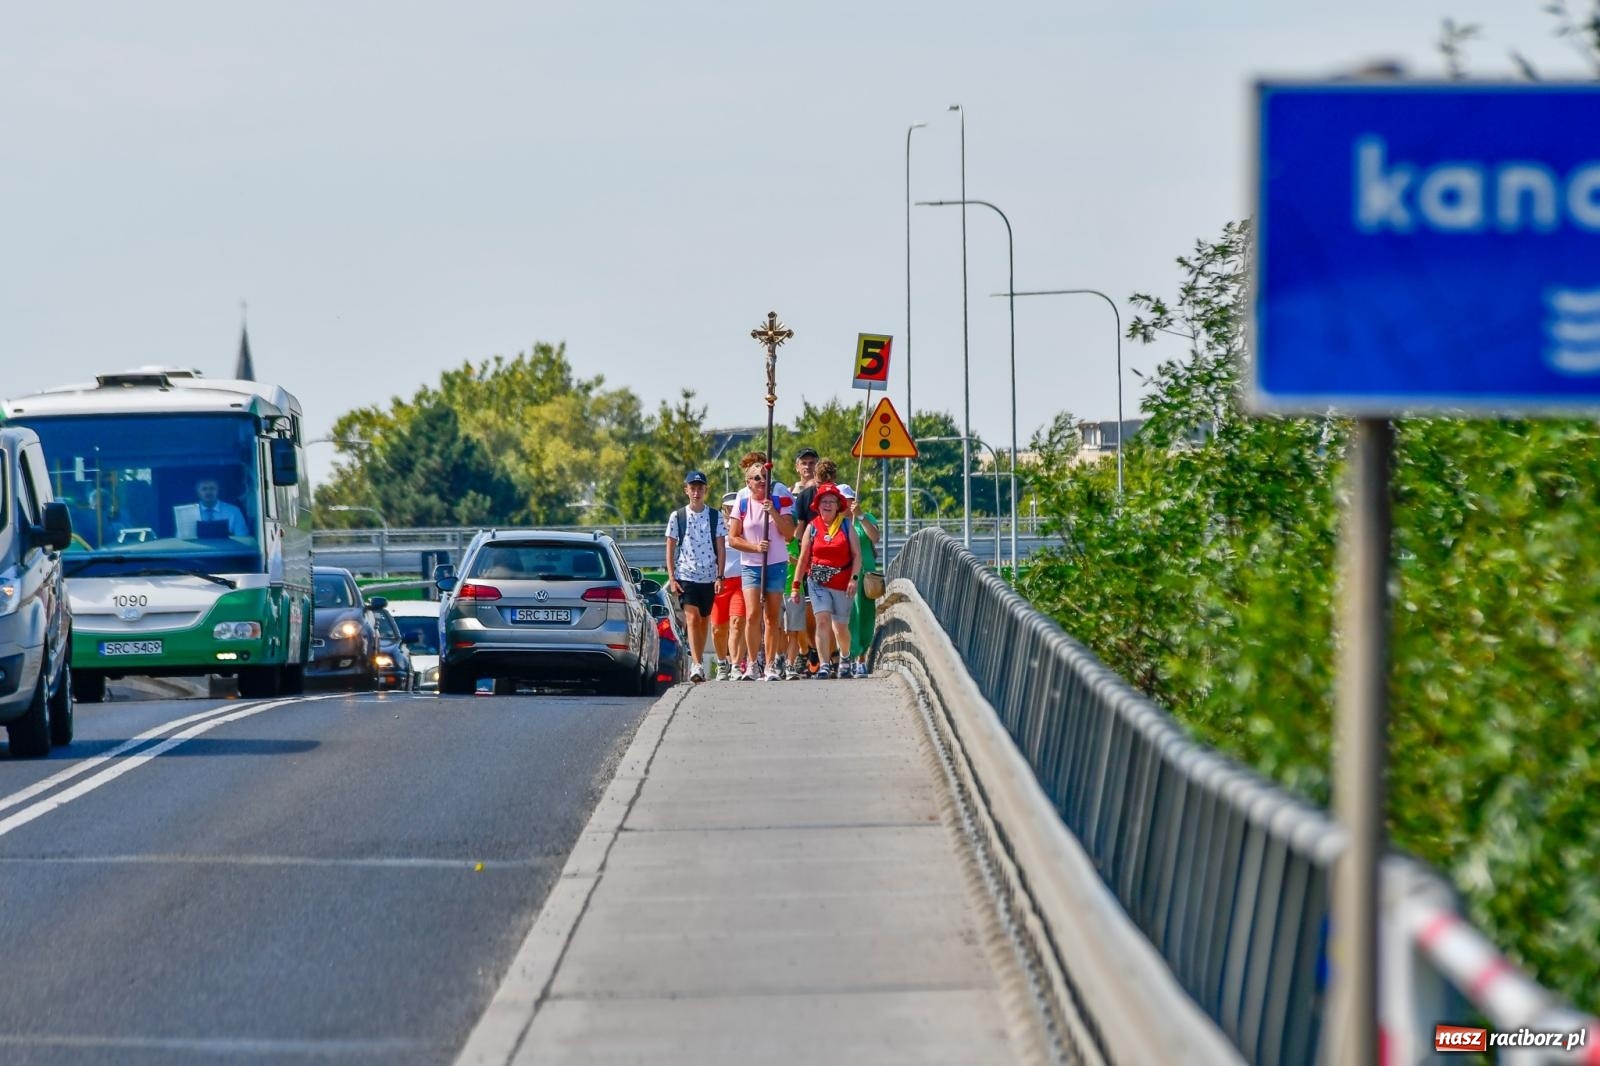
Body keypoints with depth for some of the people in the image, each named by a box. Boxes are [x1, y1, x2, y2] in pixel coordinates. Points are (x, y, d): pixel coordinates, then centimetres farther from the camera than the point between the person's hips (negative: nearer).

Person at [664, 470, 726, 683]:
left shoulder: (715, 516, 5)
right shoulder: (677, 517, 3)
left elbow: (721, 548, 5)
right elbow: (670, 549, 5)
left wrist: (720, 576, -4)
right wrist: (672, 578, -3)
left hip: (709, 577, 2)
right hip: (686, 576, -2)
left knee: (703, 620, 9)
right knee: (692, 618, -16)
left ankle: (697, 663, 22)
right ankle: (697, 665, -24)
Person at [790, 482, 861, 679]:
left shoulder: (846, 525, 3)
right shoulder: (812, 527, 4)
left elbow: (857, 555, 1)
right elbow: (803, 558, 6)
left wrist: (854, 578, -12)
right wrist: (795, 586, 4)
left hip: (842, 583, 0)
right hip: (818, 581, 0)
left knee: (841, 627, 8)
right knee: (822, 620, -17)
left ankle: (844, 657, 37)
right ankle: (824, 665, -18)